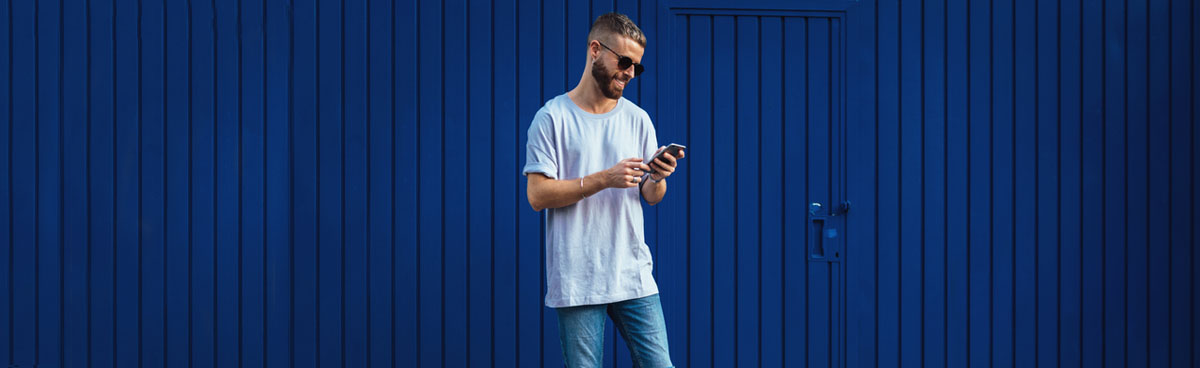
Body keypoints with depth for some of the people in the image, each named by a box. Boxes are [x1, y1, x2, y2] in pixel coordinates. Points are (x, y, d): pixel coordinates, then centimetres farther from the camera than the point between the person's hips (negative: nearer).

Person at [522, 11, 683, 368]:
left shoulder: (637, 118, 12)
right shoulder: (552, 117, -2)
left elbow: (651, 197, 14)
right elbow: (537, 195, -9)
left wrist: (657, 178, -10)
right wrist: (604, 179, -17)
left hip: (634, 276, 4)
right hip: (576, 282, -3)